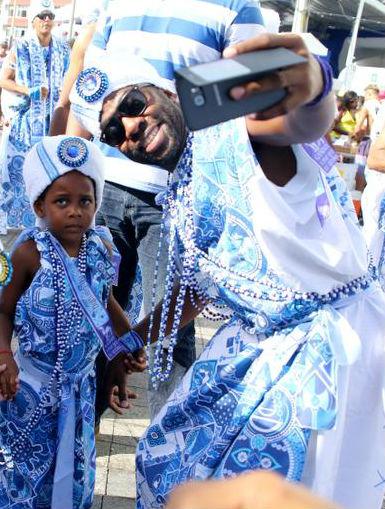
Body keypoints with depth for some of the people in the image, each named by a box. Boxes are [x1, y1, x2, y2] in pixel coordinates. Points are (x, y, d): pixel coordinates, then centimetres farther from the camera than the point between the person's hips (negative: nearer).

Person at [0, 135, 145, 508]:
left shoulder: (101, 248, -5)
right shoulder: (30, 253, -20)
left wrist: (128, 339, 14)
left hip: (80, 380, 5)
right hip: (32, 383, -5)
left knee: (75, 462, 20)